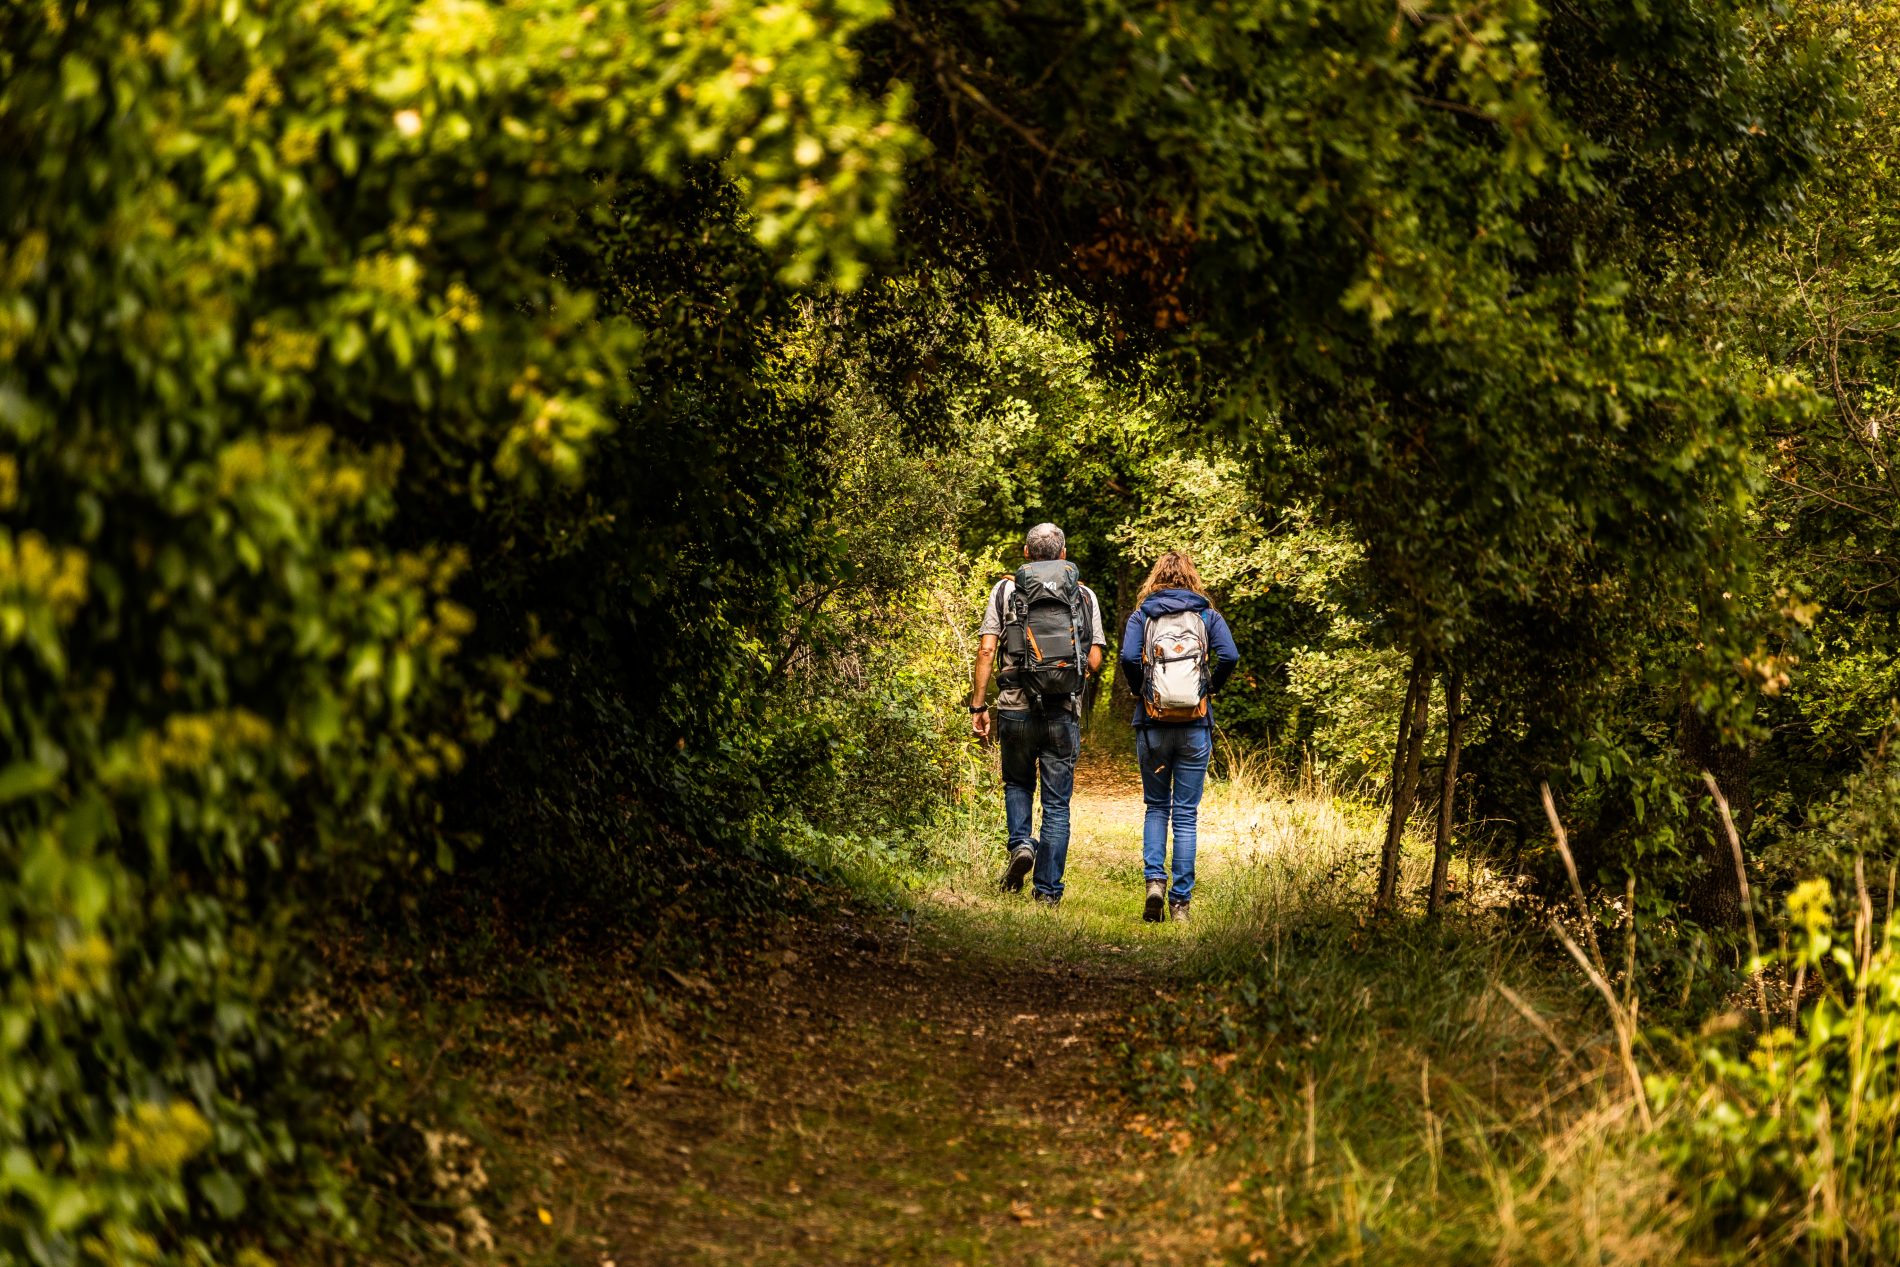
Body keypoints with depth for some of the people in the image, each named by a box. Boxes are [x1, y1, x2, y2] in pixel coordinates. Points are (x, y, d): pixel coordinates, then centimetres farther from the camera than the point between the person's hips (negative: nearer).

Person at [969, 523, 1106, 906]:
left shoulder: (1006, 590, 4)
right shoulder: (1085, 595, 6)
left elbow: (986, 649, -5)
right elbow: (1094, 661, 3)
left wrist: (978, 706, -1)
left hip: (1015, 707, 0)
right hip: (1065, 712, 0)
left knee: (1018, 783, 23)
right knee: (1057, 803, 7)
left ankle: (1021, 843, -2)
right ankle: (1048, 890, 5)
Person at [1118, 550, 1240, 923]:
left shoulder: (1141, 615, 4)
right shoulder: (1208, 615, 5)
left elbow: (1129, 658, -13)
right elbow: (1229, 656, -10)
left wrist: (1140, 692, 4)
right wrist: (1210, 687, 6)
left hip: (1152, 724, 0)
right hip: (1195, 726, 0)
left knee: (1155, 807, 16)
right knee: (1186, 815, 5)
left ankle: (1154, 879, -4)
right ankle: (1180, 901, 3)